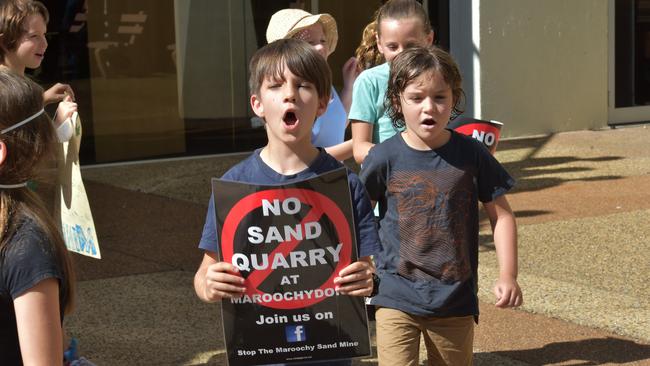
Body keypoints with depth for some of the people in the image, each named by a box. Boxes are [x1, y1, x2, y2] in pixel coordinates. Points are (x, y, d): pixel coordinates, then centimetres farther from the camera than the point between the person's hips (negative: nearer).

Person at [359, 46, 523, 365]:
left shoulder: (471, 154, -4)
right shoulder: (384, 158, -7)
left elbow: (501, 215, 4)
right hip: (397, 295, -2)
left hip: (455, 299, 2)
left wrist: (507, 276, -3)